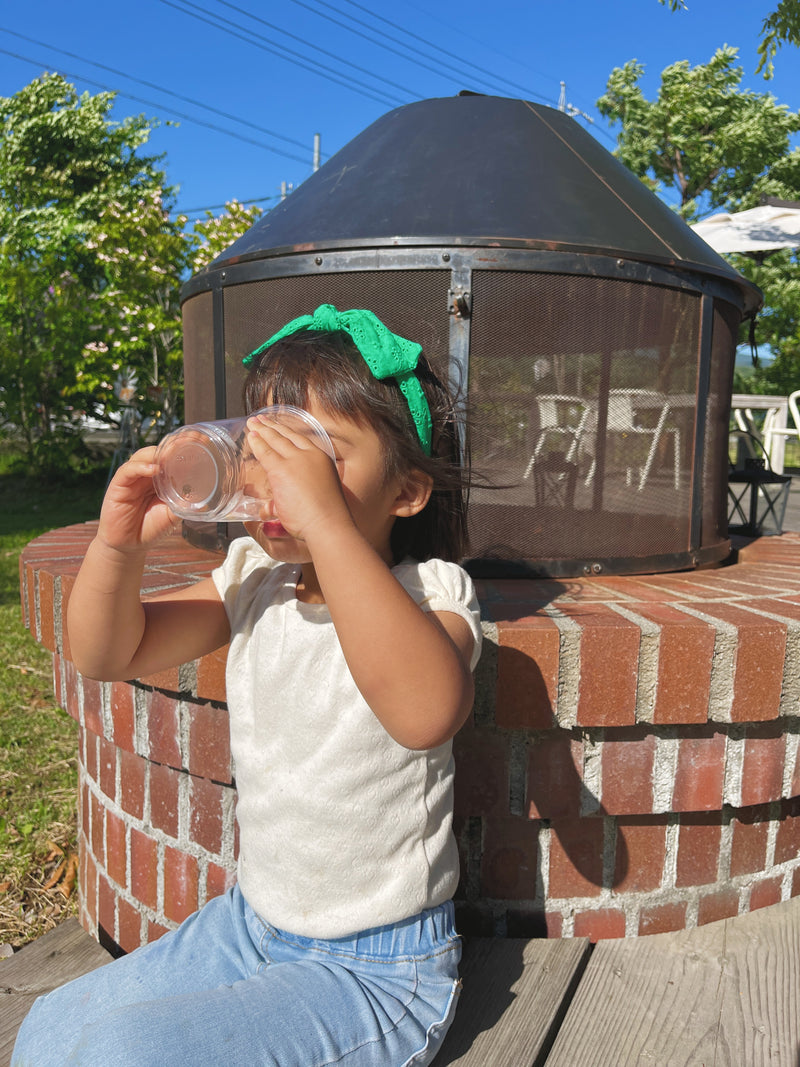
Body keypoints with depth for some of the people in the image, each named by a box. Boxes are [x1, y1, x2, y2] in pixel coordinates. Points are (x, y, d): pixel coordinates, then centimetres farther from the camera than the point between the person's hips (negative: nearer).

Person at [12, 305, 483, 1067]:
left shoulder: (426, 593, -21)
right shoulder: (254, 578, -3)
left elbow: (427, 711, -44)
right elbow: (108, 654, -2)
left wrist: (327, 522, -47)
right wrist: (120, 544, -22)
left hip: (378, 969, -6)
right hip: (249, 923, 6)